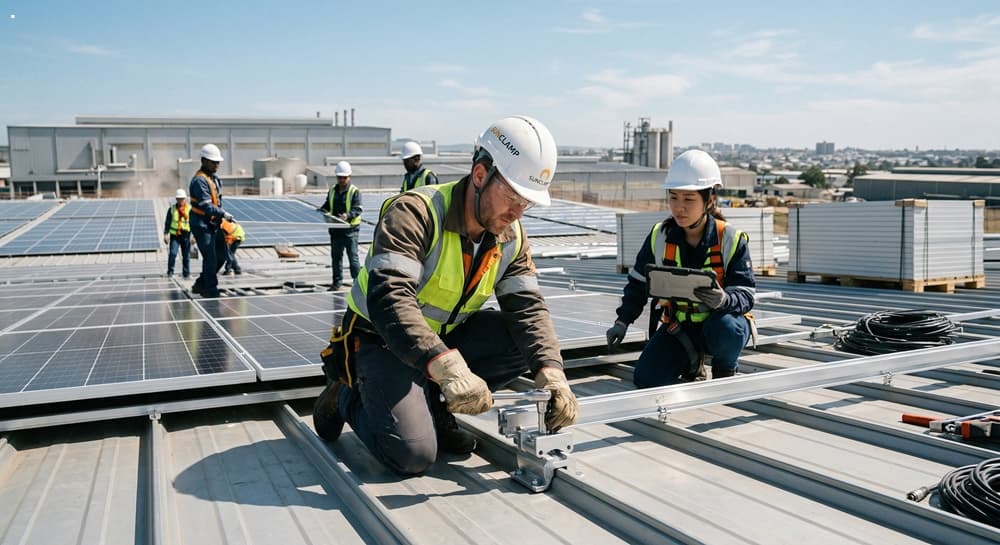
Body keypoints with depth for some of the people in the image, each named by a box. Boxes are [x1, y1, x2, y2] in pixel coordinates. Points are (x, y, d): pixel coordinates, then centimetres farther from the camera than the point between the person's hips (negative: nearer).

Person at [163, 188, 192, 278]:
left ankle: (186, 273, 15)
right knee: (172, 253, -14)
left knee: (186, 256, 5)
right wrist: (166, 234, 1)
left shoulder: (190, 209, 4)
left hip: (186, 236, 1)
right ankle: (170, 271, -3)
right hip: (174, 235, -1)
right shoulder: (172, 209, 5)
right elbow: (167, 223, 7)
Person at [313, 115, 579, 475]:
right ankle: (348, 394, 7)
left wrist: (550, 371, -29)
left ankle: (434, 408, 1)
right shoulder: (415, 212, -27)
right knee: (413, 454, -23)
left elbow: (527, 306, -10)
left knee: (527, 339, -15)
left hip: (446, 338, 7)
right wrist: (446, 366, -53)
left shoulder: (510, 237, -4)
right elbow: (388, 298, -40)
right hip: (381, 340, -6)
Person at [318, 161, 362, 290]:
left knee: (353, 256, -4)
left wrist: (348, 215, -32)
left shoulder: (355, 192, -7)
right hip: (335, 229, 6)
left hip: (350, 229, -6)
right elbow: (327, 206, 20)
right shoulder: (332, 191, 11)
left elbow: (357, 209, -15)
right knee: (336, 256, 12)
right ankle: (337, 282, 22)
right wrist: (321, 211, 0)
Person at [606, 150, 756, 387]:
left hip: (719, 323, -2)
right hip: (678, 327, 3)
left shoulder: (731, 239, -14)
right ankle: (693, 361, 17)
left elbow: (746, 294, -17)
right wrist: (622, 321, -4)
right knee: (645, 379, -16)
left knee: (726, 328, -39)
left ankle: (725, 370, -1)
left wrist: (724, 300, -40)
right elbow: (638, 284, 7)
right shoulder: (659, 237, -5)